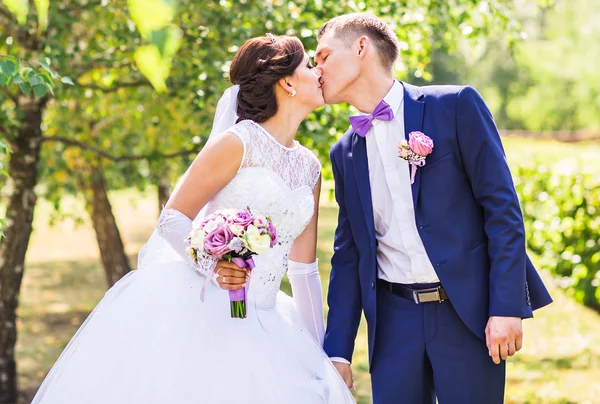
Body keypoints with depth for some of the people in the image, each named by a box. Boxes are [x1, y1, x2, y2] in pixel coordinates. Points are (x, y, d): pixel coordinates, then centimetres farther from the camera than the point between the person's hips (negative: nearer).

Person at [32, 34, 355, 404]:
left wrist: (318, 350, 15)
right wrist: (211, 266, -26)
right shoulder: (238, 142, -8)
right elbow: (173, 218, -8)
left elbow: (304, 266, 16)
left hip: (256, 324, 6)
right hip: (194, 303, -6)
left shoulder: (310, 167, 11)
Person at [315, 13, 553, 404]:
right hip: (394, 317, 4)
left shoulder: (455, 106, -3)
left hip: (468, 311, -4)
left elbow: (502, 207, -7)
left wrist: (506, 307, -14)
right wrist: (337, 350, 8)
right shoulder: (345, 152, 12)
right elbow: (349, 253, 14)